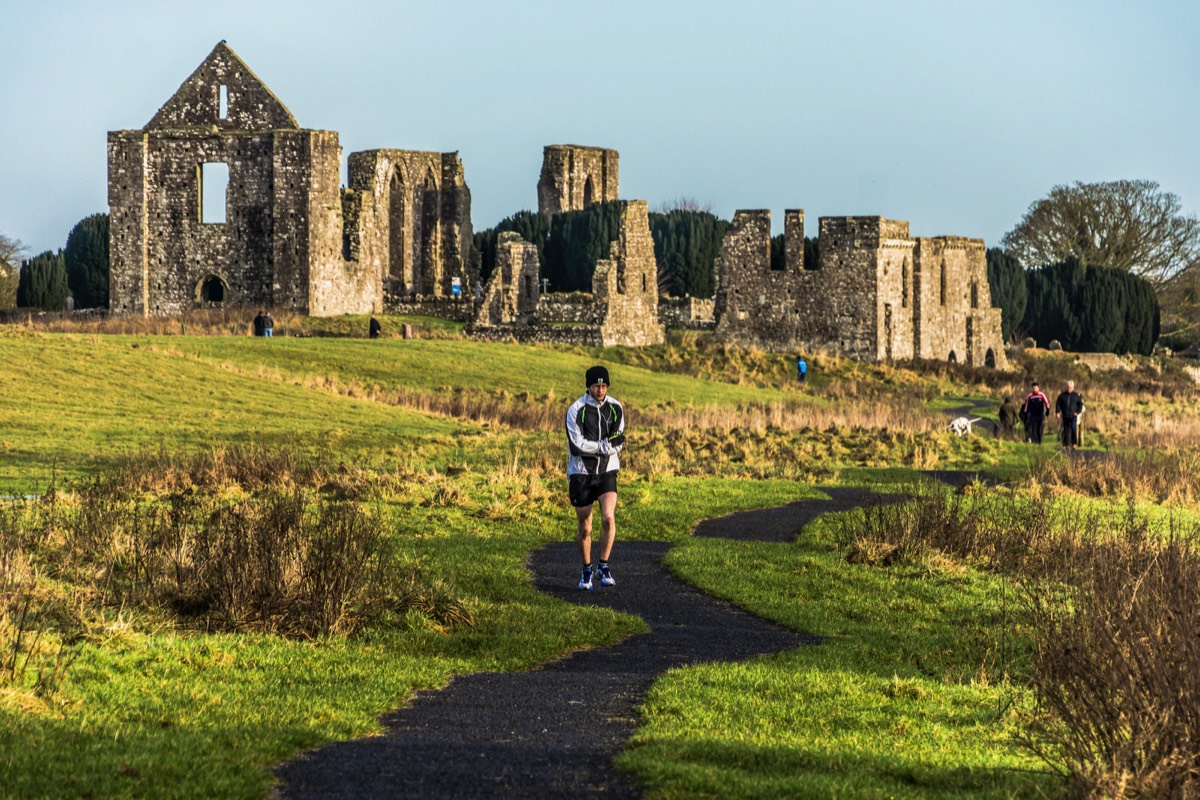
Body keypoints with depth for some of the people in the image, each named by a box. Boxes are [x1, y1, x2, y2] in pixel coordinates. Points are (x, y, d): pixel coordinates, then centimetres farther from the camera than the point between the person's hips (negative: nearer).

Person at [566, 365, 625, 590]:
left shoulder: (615, 408, 1)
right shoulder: (576, 410, -10)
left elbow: (618, 443, 0)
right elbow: (576, 446, -16)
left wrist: (592, 447, -15)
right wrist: (607, 444, -19)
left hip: (607, 471, 1)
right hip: (581, 473, -1)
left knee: (608, 517, -20)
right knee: (584, 528, 5)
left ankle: (604, 567, -7)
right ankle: (586, 572, 24)